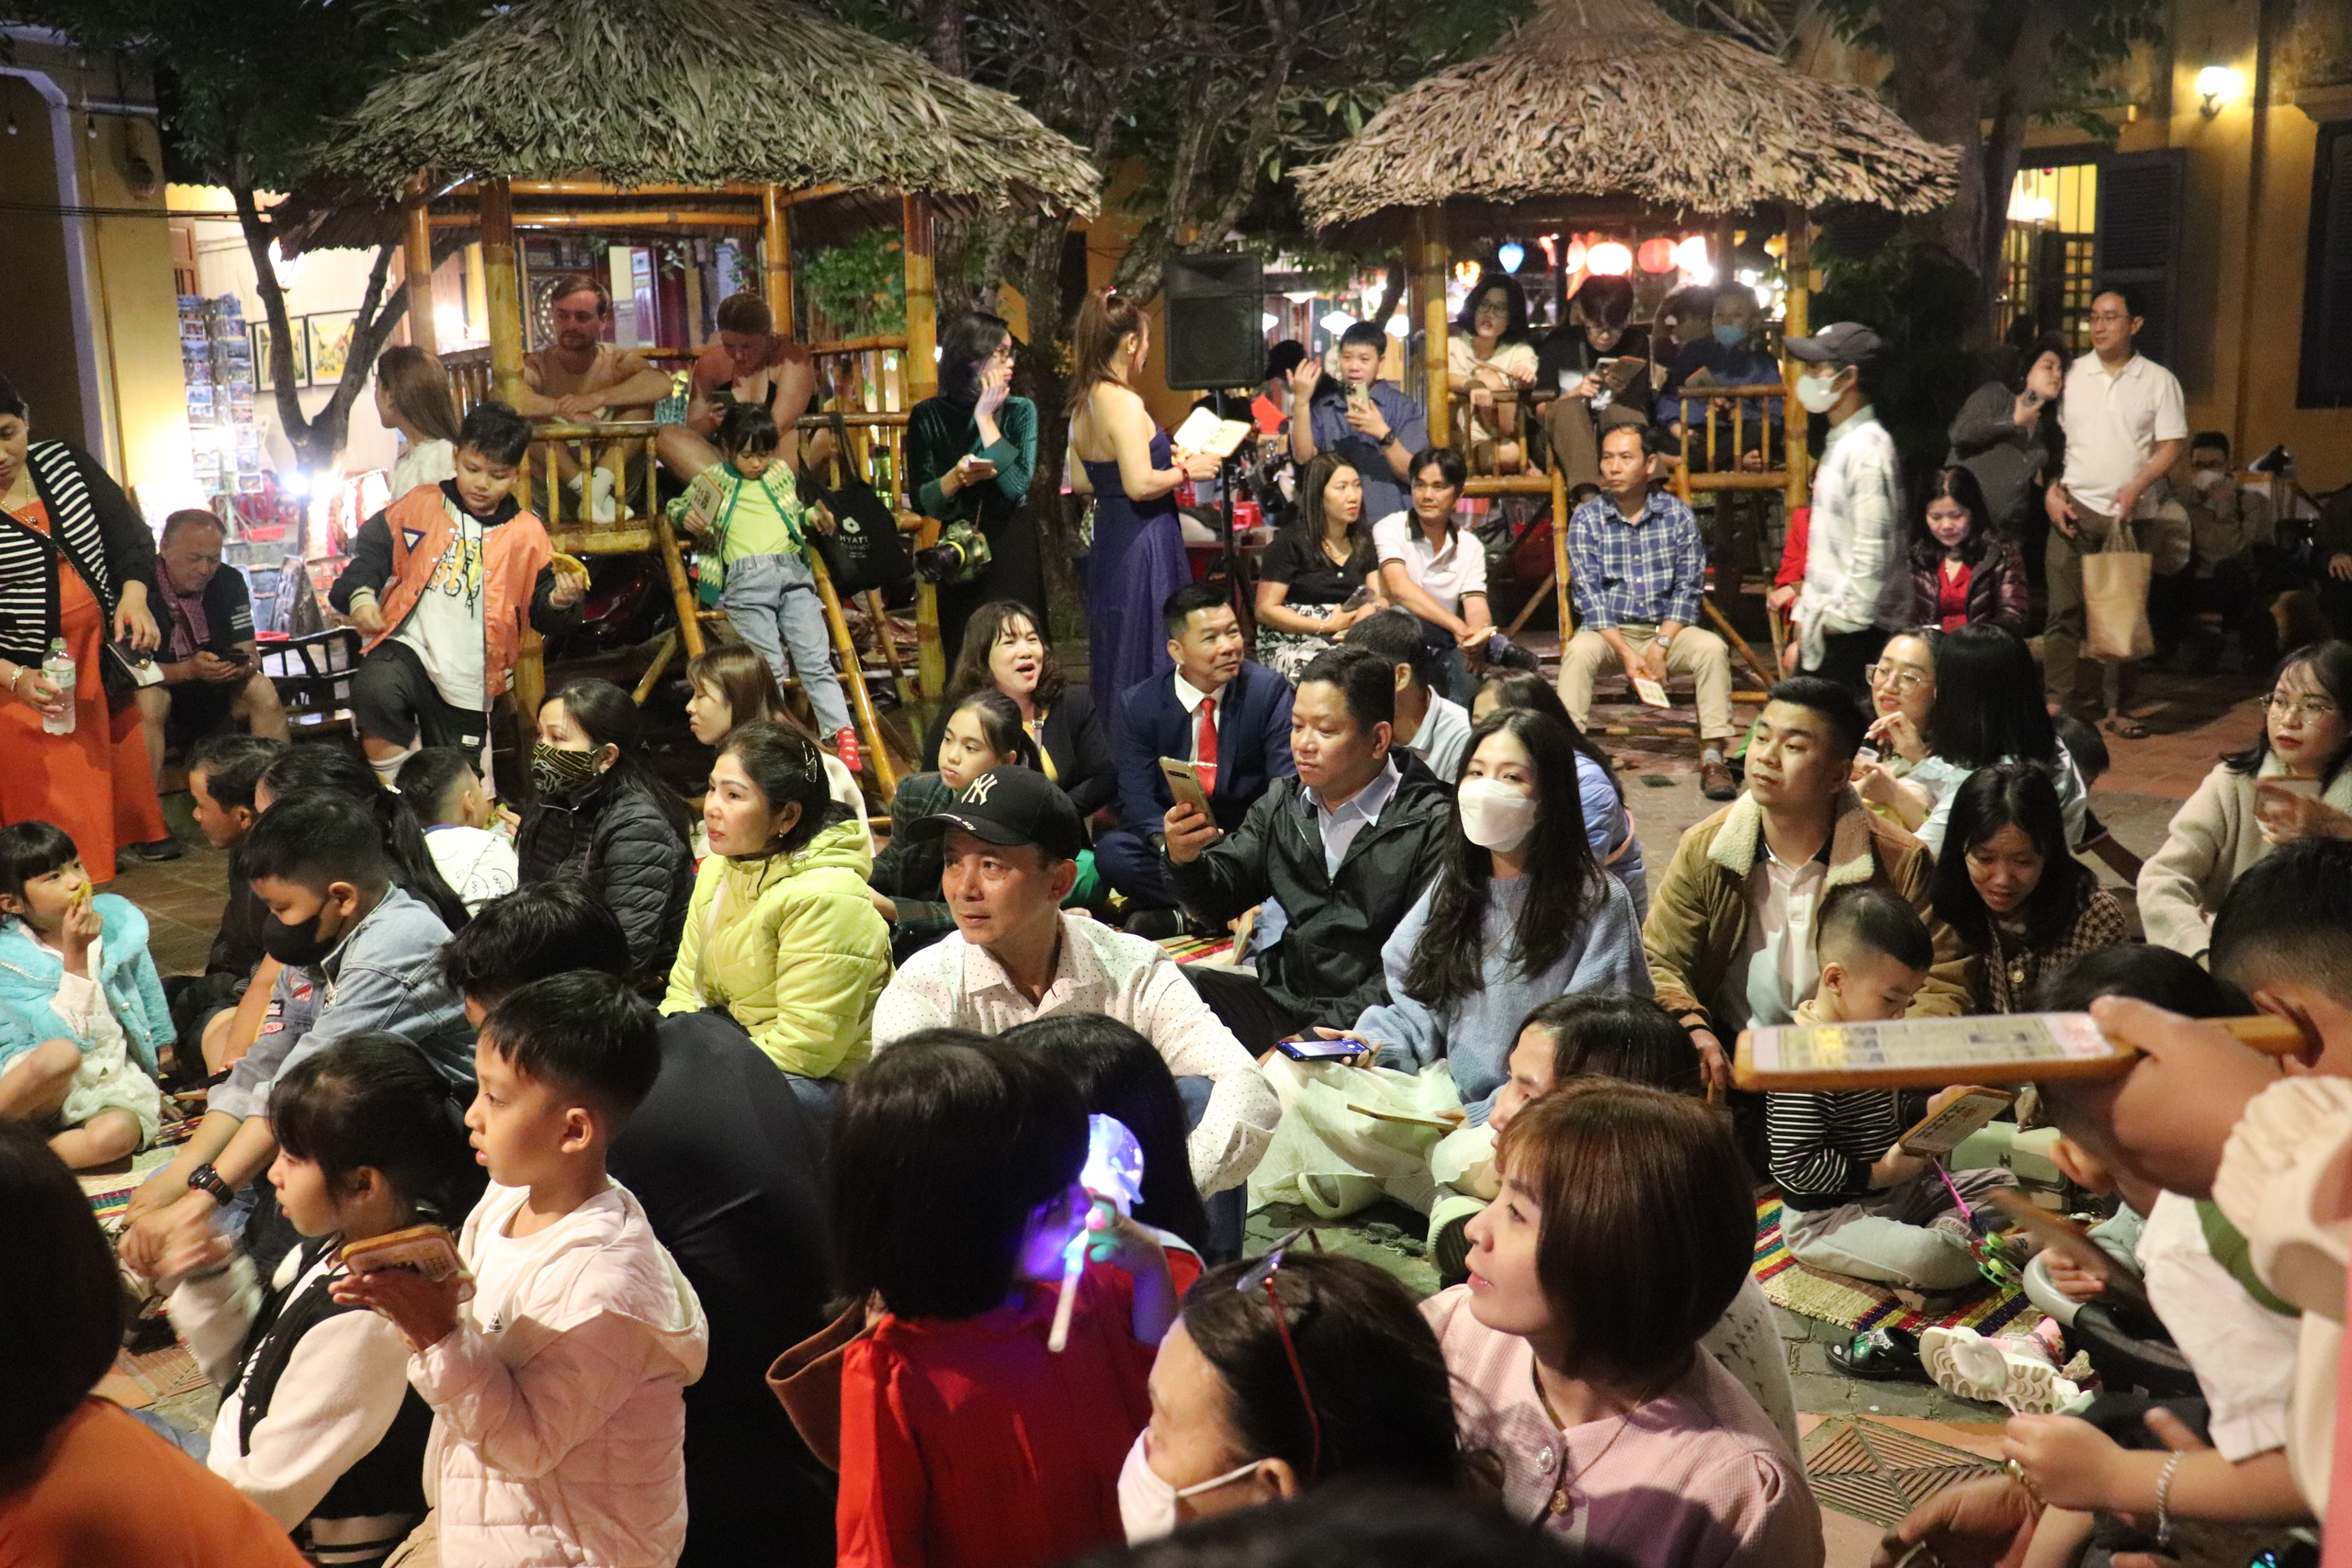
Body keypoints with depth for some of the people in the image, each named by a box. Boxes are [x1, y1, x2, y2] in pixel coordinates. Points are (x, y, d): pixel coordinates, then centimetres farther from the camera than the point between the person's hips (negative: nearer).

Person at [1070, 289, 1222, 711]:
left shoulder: (1083, 403, 10)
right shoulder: (1125, 402, -17)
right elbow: (1140, 484, -25)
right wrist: (1187, 470, -9)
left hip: (1107, 540, 9)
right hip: (1144, 544, -9)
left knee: (1115, 659, 16)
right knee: (1148, 661, -3)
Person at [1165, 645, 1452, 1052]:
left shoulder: (1429, 824, -9)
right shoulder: (1280, 802, 12)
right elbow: (1219, 900, 14)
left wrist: (1329, 1030, -21)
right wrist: (1185, 860, -9)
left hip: (1361, 1018, -6)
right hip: (1280, 999, 6)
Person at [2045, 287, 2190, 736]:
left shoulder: (2159, 380, 3)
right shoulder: (2070, 375, 6)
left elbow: (2172, 445, -1)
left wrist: (2136, 488, -15)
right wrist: (2051, 492, -4)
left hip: (2130, 514, -1)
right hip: (2073, 508, 1)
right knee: (2064, 608, -3)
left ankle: (2117, 707, 9)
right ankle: (2058, 700, 2)